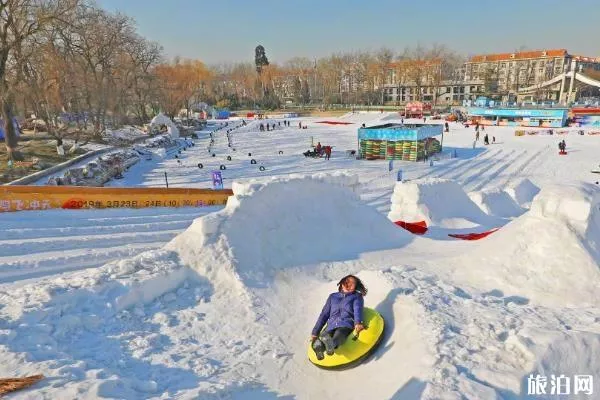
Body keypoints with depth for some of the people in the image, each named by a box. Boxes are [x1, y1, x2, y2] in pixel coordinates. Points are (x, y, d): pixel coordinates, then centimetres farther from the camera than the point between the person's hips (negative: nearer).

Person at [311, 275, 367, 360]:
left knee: (338, 336, -40)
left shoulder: (357, 296, 24)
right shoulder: (333, 296, 32)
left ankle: (331, 344, -70)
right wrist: (315, 332, 17)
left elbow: (357, 310, 3)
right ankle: (319, 347, -64)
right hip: (331, 327, 4)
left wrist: (358, 323, -20)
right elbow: (324, 314, 27)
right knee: (324, 336, -34)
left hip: (346, 325, -4)